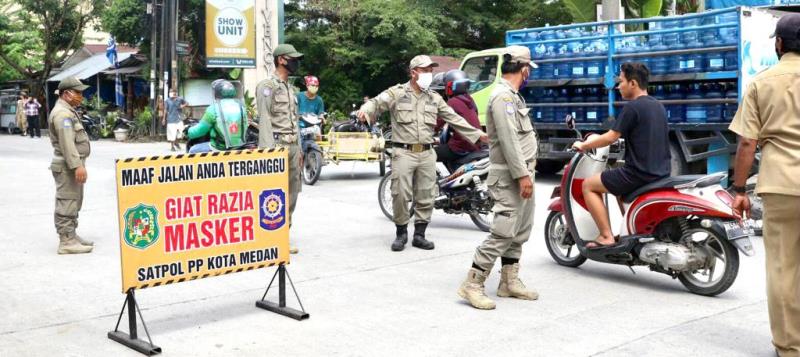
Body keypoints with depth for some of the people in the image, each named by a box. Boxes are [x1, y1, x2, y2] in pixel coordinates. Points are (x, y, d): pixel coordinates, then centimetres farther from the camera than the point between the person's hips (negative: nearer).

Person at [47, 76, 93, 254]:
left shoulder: (68, 111, 19)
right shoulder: (62, 113, -15)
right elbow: (67, 142, -24)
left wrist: (79, 164, 20)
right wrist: (77, 165, -29)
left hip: (72, 165, 11)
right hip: (67, 166, -11)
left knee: (73, 203, 17)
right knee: (67, 203, -8)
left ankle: (71, 236, 26)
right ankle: (66, 241, -6)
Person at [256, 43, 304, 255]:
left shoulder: (289, 88, 20)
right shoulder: (267, 86, -7)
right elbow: (265, 120, -14)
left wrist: (299, 149, 19)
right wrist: (269, 151, -21)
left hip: (292, 146, 9)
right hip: (277, 145, -9)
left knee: (291, 196, 9)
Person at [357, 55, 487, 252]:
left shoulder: (435, 98, 14)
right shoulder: (397, 92, 1)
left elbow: (454, 119, 16)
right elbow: (377, 102, -10)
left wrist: (478, 134, 13)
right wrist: (365, 110, -34)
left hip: (427, 154, 4)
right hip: (404, 152, -4)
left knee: (425, 197, 6)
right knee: (401, 195, -7)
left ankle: (419, 235, 17)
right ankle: (401, 233, 9)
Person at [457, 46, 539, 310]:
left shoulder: (512, 96, 18)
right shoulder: (503, 96, -15)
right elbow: (509, 141, -22)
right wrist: (522, 174, -22)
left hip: (520, 175, 11)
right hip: (510, 177, -11)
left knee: (520, 232, 13)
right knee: (503, 233, -12)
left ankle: (509, 282, 19)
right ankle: (472, 284, -9)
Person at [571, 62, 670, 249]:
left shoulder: (632, 107, -13)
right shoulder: (658, 106, 14)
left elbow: (611, 137, -13)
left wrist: (584, 145, 2)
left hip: (640, 173, -9)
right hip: (661, 173, 9)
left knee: (589, 185, 2)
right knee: (621, 184, 34)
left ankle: (607, 236, -5)